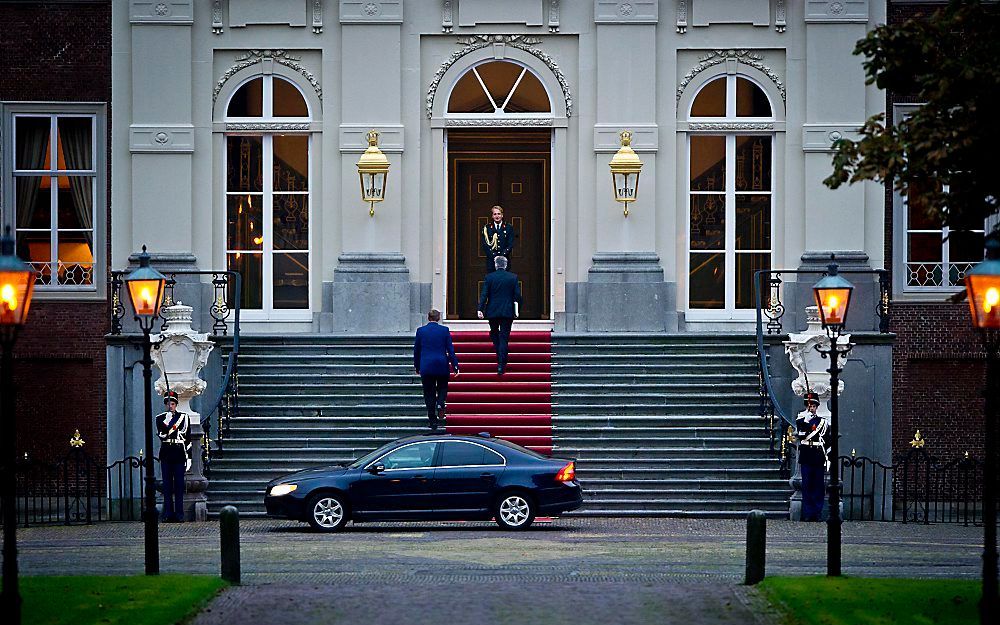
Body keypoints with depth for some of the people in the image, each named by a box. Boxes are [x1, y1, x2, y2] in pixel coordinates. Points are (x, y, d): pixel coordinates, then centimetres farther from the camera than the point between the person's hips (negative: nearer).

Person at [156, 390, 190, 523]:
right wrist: (167, 421, -15)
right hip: (166, 454, 1)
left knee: (179, 484, -1)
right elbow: (161, 435, -6)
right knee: (167, 484, 1)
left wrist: (189, 457, 1)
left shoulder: (183, 417, 6)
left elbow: (188, 438, 6)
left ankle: (179, 514, 1)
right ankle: (168, 513, 3)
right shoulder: (160, 418, 8)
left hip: (179, 453, -1)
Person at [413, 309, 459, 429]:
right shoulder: (444, 330, -2)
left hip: (426, 366, 0)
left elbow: (416, 351, 7)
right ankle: (440, 404, -11)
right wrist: (455, 366, 3)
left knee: (429, 393, 6)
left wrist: (417, 367, 17)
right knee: (442, 388, 19)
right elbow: (450, 349, -2)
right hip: (442, 365, 0)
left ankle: (433, 420, 3)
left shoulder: (420, 331, 0)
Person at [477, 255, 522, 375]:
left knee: (494, 334, 20)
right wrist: (516, 310, 10)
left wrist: (480, 309, -5)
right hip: (507, 312, 0)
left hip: (492, 311, 0)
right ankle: (501, 365, -6)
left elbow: (484, 294, -6)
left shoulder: (489, 277, -3)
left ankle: (500, 358, 12)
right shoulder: (513, 277, -1)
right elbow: (517, 295, -1)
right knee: (504, 338, 0)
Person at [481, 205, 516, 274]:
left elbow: (510, 245, 1)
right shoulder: (487, 228, 7)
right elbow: (485, 245, 1)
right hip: (491, 261, 0)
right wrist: (494, 257, -11)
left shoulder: (509, 228, 7)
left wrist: (501, 256, -12)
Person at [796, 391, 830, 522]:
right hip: (806, 458, -1)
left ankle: (817, 514, 5)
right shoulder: (801, 420, 7)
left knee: (818, 487, 1)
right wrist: (806, 421, -20)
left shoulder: (823, 422, 9)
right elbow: (801, 435, -12)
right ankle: (807, 514, 3)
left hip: (819, 460, 1)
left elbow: (828, 442, 8)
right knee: (806, 487, 0)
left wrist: (828, 460, 2)